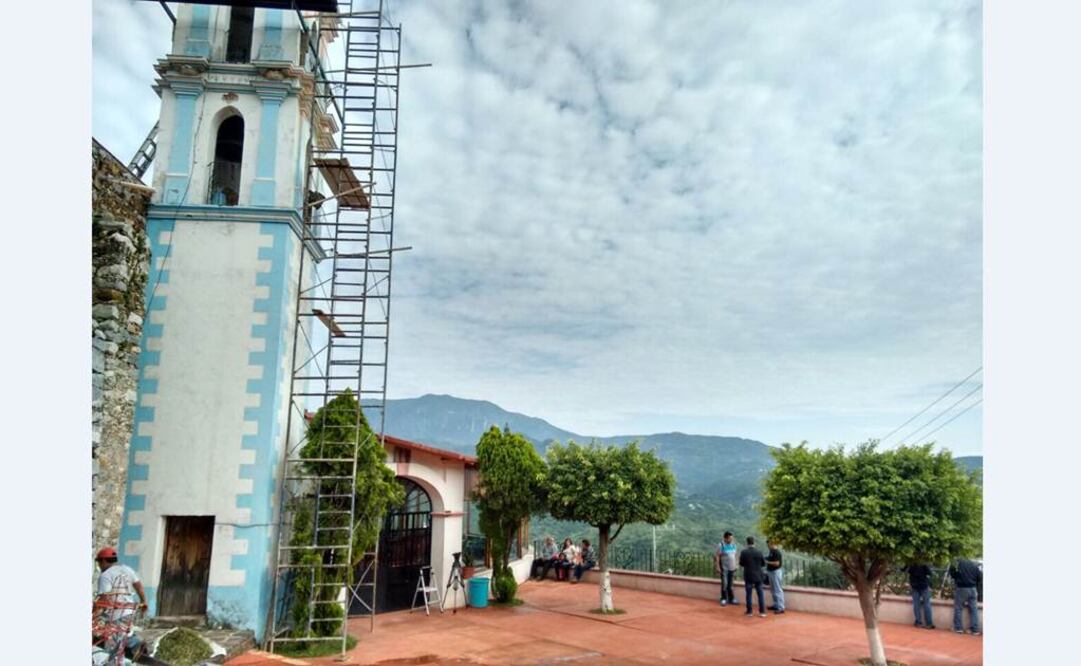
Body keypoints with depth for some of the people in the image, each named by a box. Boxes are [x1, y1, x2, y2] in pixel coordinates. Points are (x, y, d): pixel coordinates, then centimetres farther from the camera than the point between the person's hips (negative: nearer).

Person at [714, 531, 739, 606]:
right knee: (724, 584, -5)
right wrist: (717, 567, -13)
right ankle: (724, 599, 6)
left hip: (732, 568, 5)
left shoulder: (733, 545, 8)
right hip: (724, 568, -5)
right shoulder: (721, 545, -10)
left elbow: (735, 555, 16)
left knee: (730, 584, 10)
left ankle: (731, 599, 17)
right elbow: (717, 556, -9)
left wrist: (736, 566, 13)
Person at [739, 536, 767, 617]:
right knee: (760, 594, 8)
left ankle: (750, 611, 12)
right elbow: (763, 563, 1)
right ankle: (762, 612, 8)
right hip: (758, 576, 1)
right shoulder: (759, 552, -9)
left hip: (748, 576, -1)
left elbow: (741, 564, -4)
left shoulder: (743, 552, -11)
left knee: (748, 594, 8)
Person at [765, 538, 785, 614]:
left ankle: (781, 608, -2)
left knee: (778, 590, -6)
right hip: (771, 572, 10)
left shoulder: (776, 552, -19)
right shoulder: (772, 551, 10)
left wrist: (767, 562, -17)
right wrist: (766, 559, 6)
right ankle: (776, 605, 28)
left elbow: (777, 563, -24)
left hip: (776, 572, -10)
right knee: (773, 590, 17)